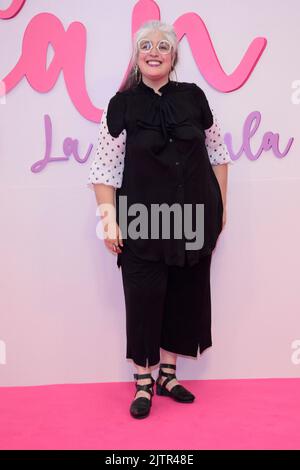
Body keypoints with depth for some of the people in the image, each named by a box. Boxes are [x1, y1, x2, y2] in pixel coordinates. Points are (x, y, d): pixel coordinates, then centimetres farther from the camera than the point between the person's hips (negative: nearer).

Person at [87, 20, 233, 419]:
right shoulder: (122, 105, -1)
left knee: (186, 295, 10)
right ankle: (143, 382, 19)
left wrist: (221, 207, 8)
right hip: (143, 221, -3)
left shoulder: (194, 97, 5)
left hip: (195, 219, 3)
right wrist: (110, 218, -9)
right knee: (144, 298, 2)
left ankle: (168, 374, 28)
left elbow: (217, 154, 10)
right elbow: (105, 169, -3)